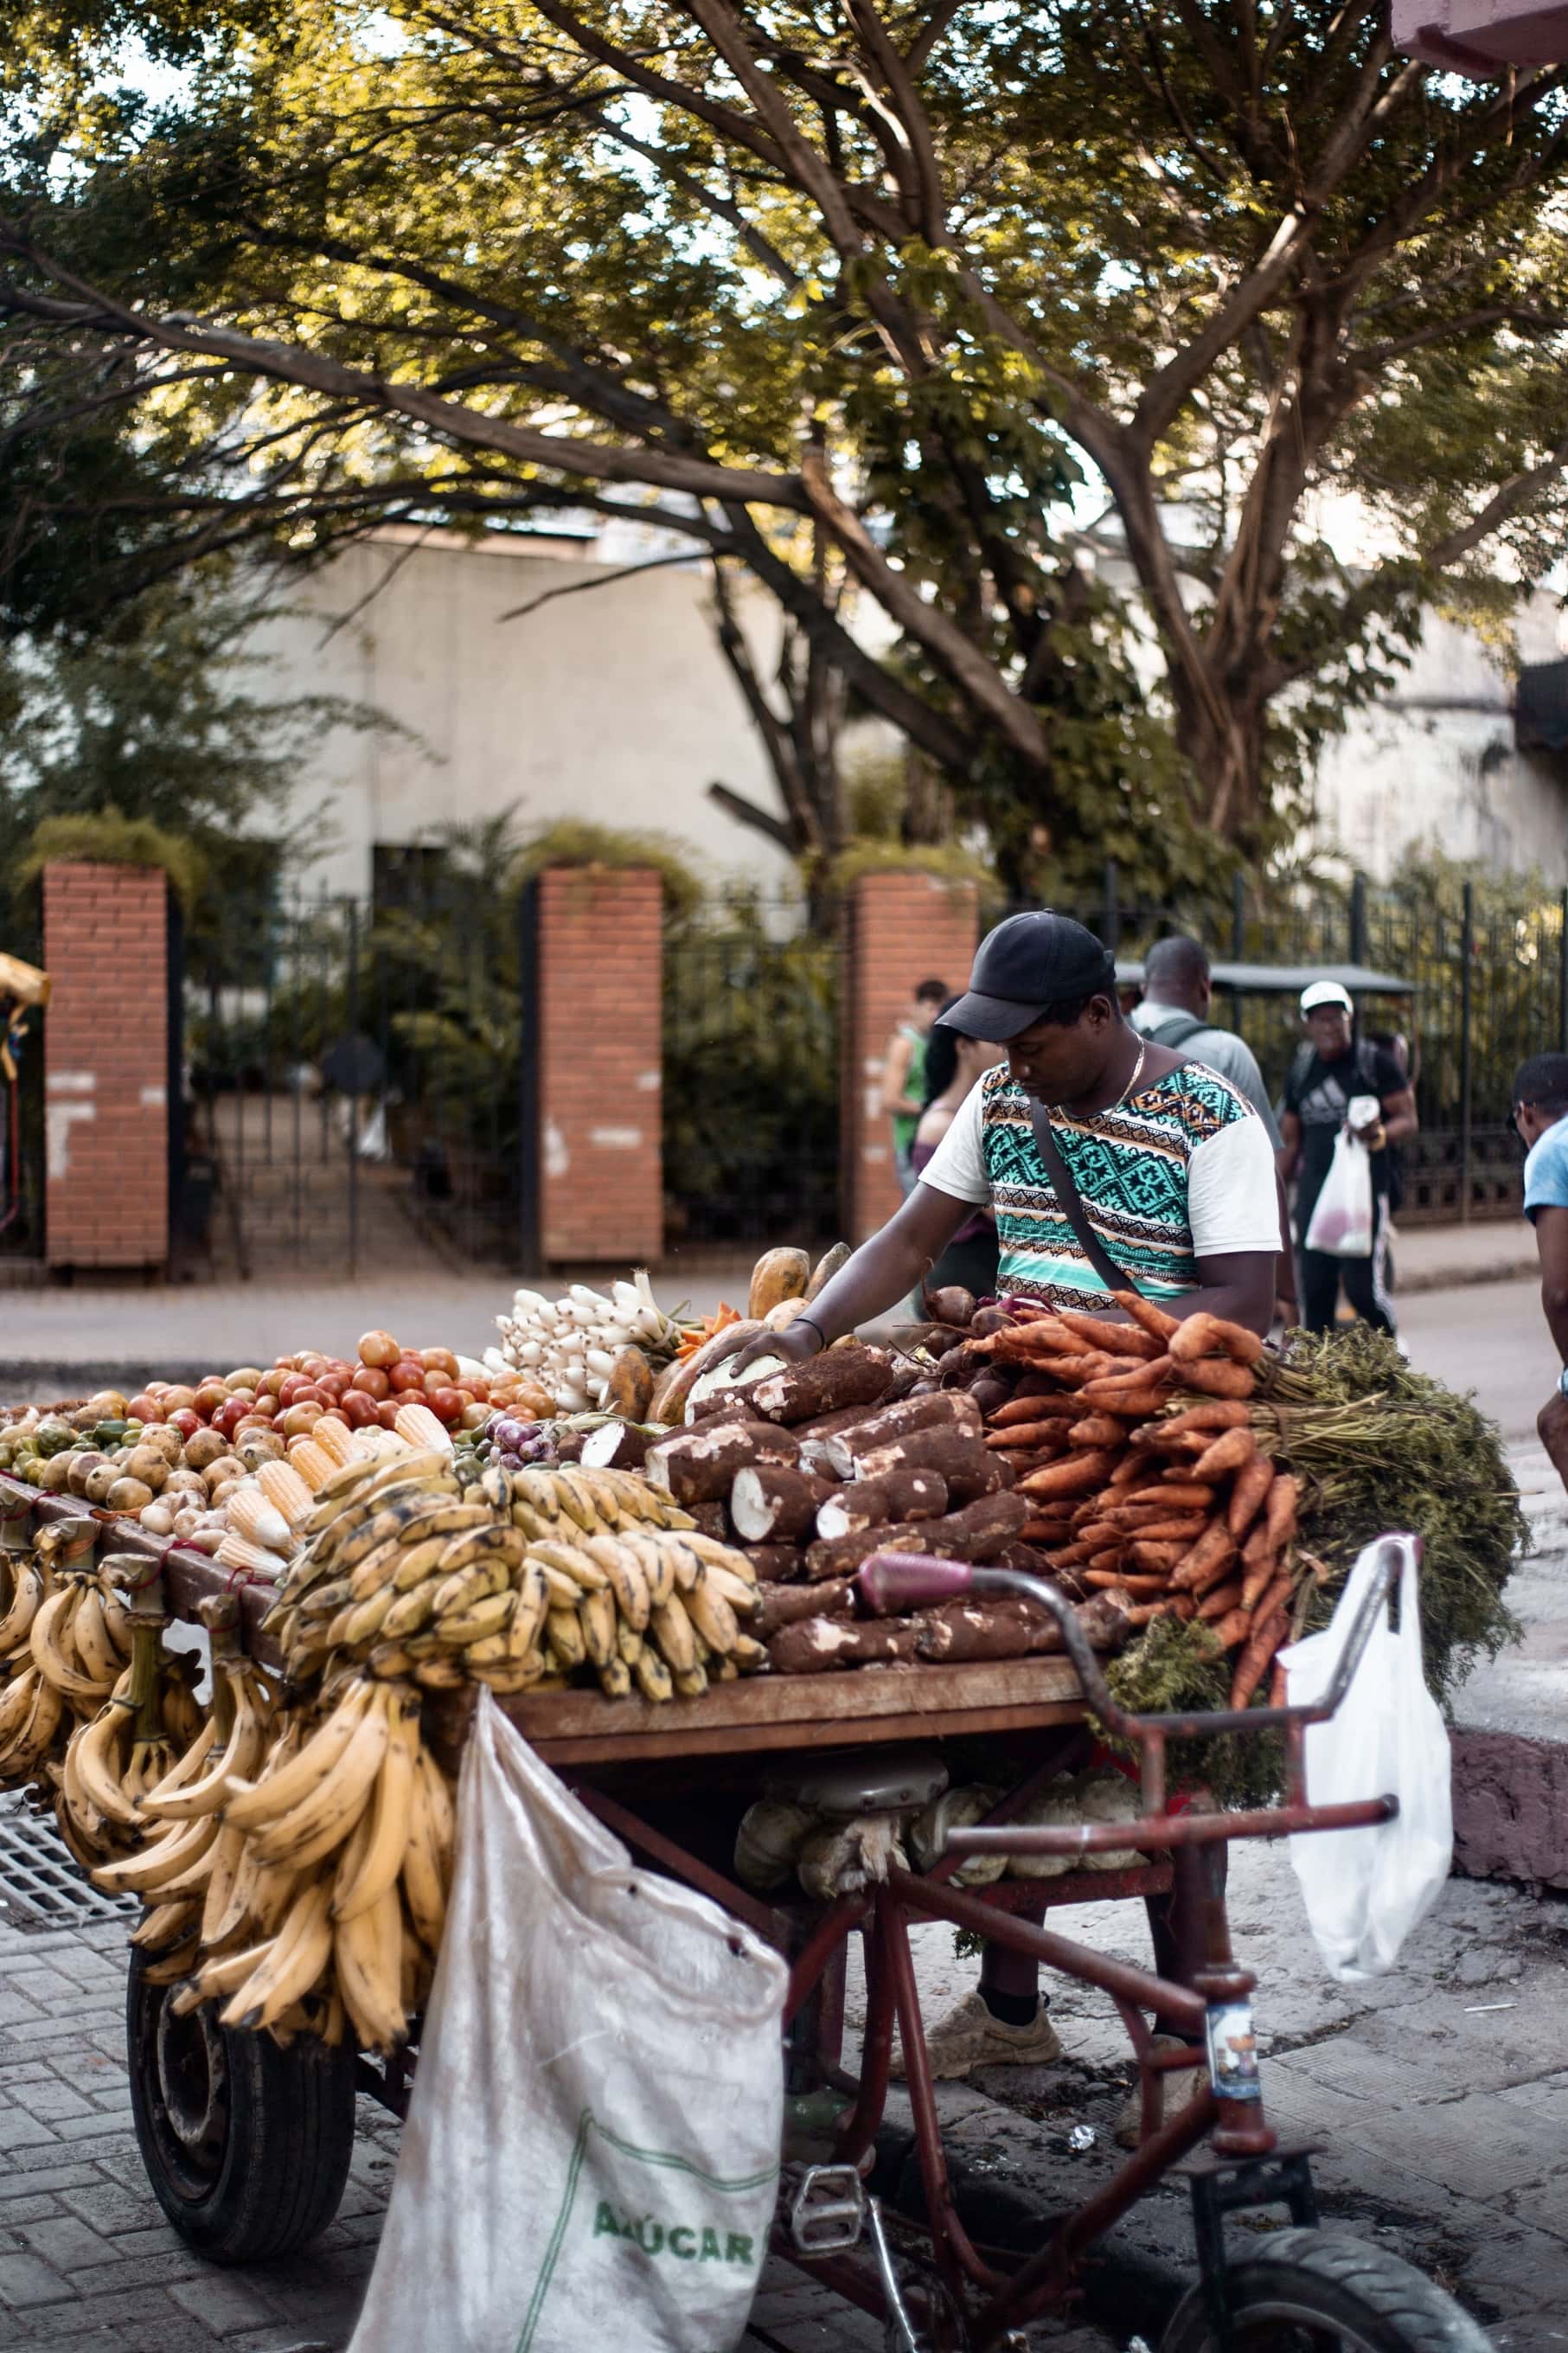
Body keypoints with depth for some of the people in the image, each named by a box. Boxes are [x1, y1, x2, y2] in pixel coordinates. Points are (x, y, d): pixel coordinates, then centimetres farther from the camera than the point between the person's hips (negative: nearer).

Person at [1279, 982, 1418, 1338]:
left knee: (1364, 1288, -8)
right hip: (1313, 1189, 5)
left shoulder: (1375, 1062, -1)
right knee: (1315, 1289, 2)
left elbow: (1409, 1120, -3)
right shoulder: (1301, 1071, 14)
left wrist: (1380, 1133, -25)